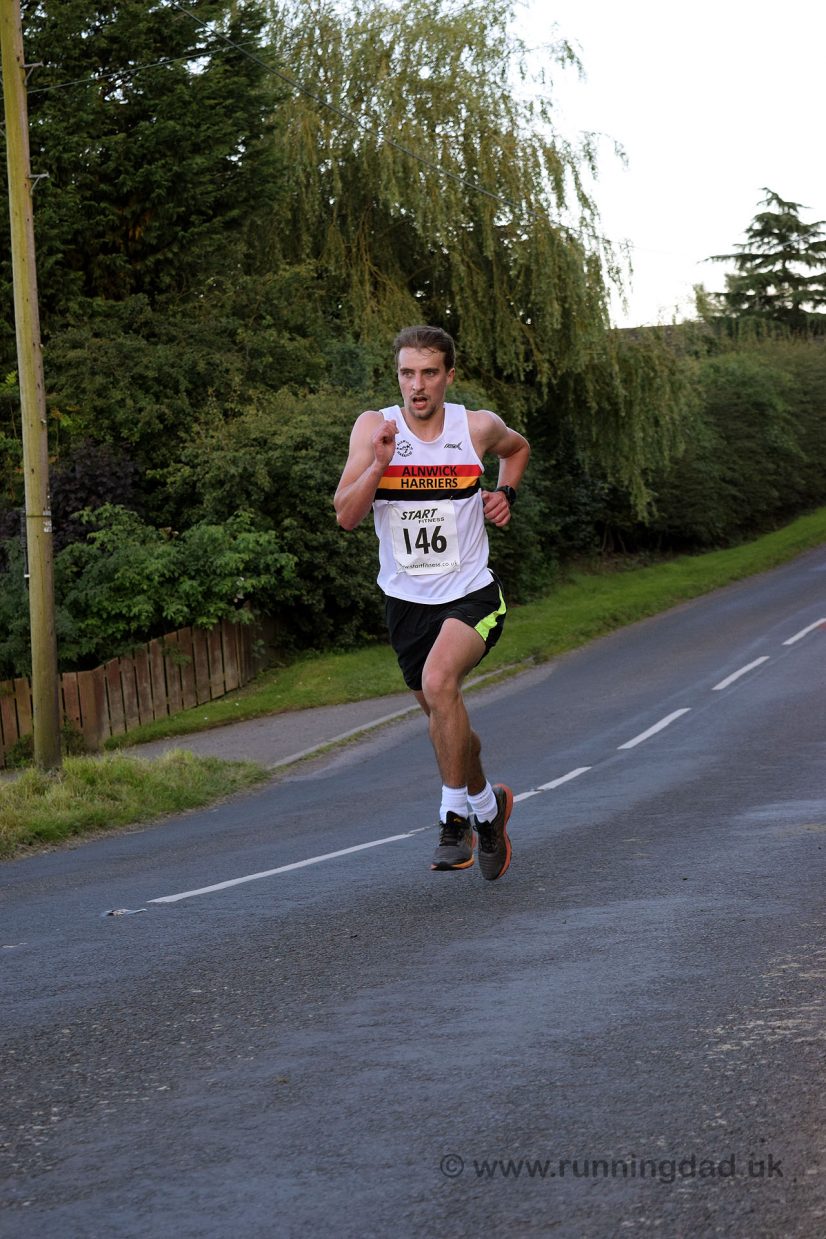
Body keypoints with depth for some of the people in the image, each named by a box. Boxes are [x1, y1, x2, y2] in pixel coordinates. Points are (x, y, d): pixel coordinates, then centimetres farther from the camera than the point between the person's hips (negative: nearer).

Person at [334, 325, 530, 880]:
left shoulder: (478, 427, -6)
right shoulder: (374, 427, -7)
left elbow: (518, 447, 19)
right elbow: (346, 516, -14)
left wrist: (505, 493, 1)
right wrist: (378, 465, -29)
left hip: (471, 594, -3)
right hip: (407, 599, 3)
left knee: (439, 682, -29)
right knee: (443, 718, 17)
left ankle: (456, 814, -14)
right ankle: (486, 802, 44)